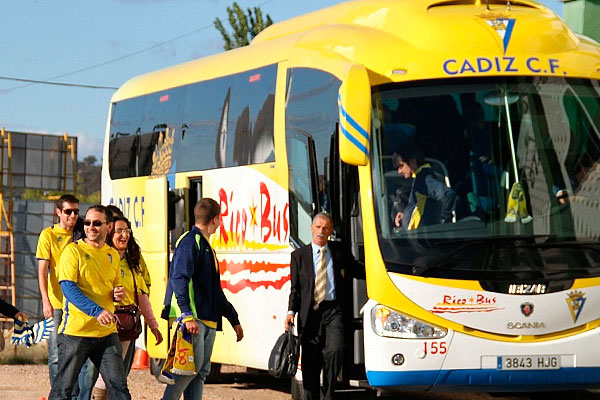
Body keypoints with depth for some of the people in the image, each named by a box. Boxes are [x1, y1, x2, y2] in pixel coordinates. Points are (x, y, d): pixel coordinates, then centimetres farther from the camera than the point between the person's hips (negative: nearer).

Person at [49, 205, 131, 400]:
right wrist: (97, 311, -27)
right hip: (76, 330, -5)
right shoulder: (73, 251, -6)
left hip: (107, 332, 5)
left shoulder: (113, 255, 12)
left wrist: (118, 293, 1)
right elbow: (68, 288, -16)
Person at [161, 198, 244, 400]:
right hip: (193, 317, -10)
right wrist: (187, 315, -28)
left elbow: (216, 290, 30)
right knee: (192, 366, -16)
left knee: (201, 371, 5)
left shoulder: (206, 246, 24)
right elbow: (179, 279, -19)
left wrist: (233, 319, 30)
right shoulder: (190, 241, -7)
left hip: (209, 320, 10)